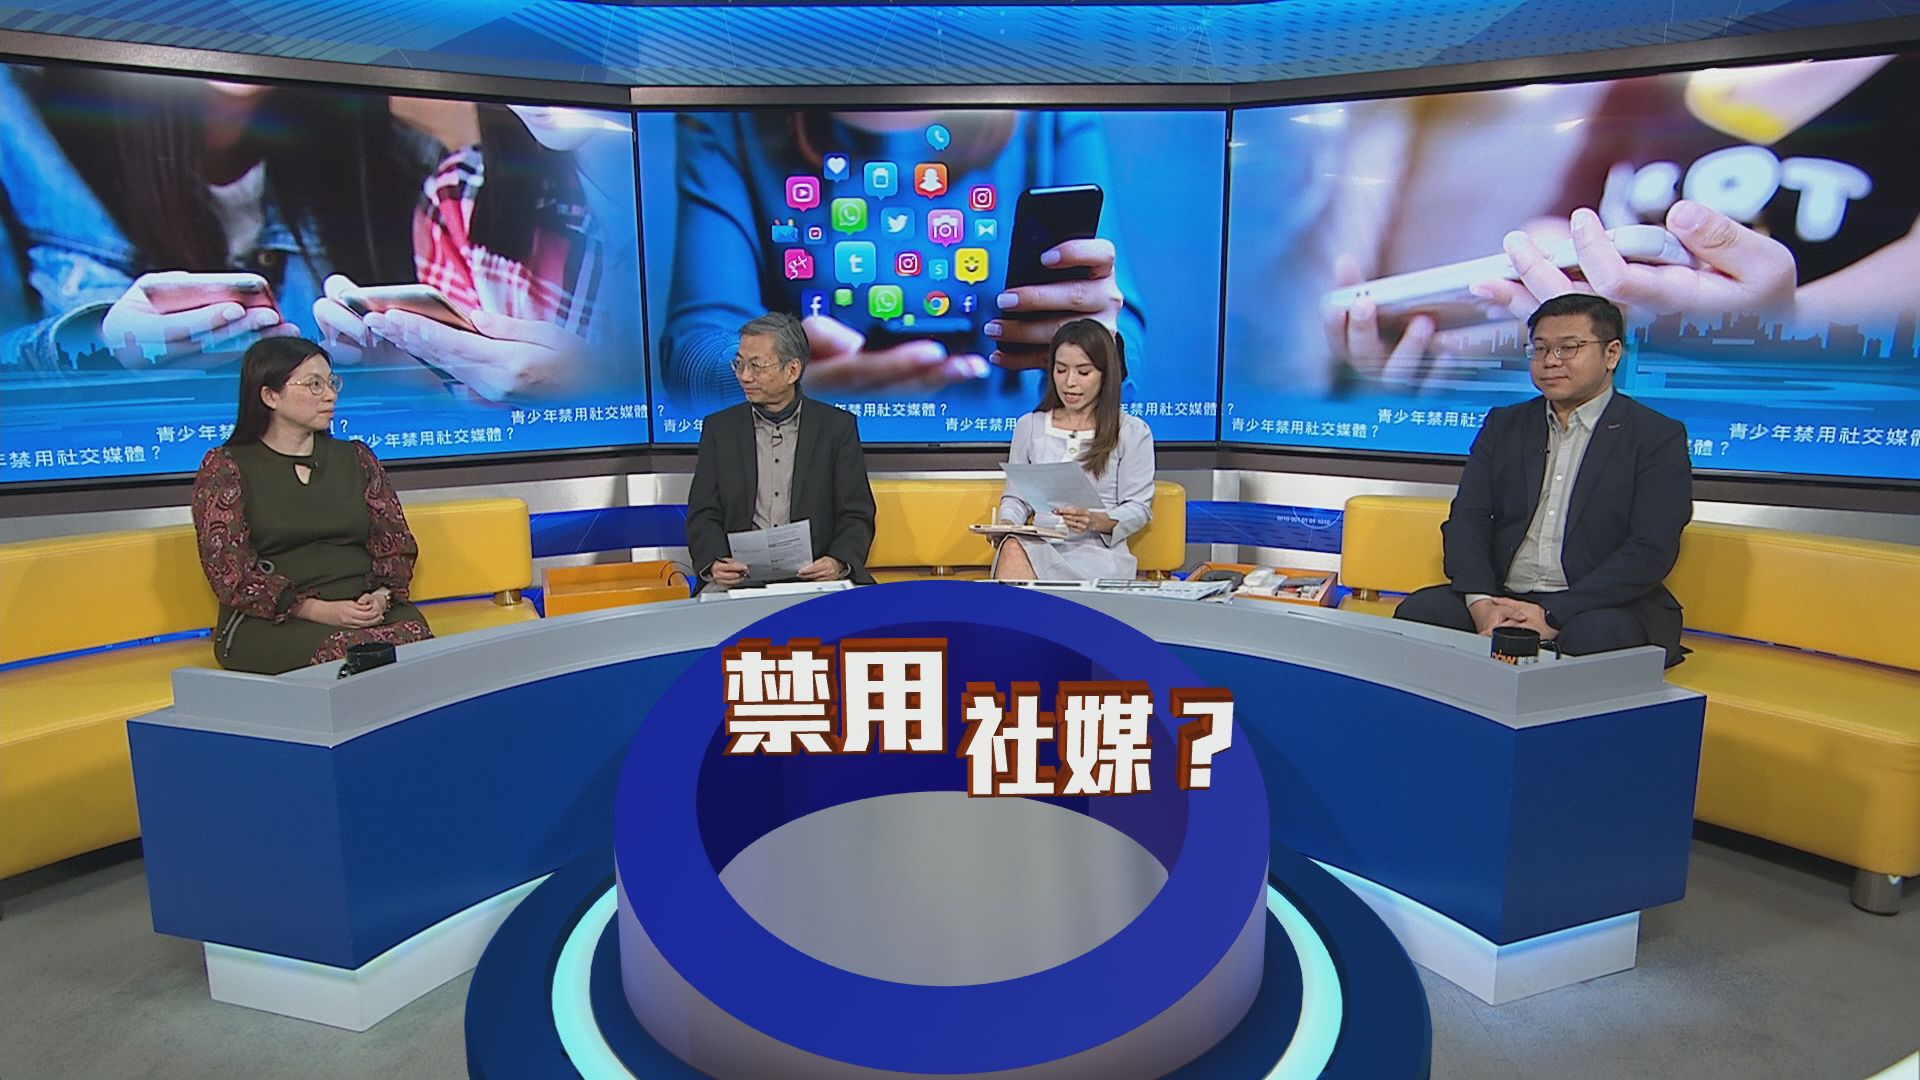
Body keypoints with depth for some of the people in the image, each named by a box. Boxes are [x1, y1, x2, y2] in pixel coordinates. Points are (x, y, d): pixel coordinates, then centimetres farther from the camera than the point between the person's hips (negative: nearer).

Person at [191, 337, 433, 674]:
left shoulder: (355, 458, 18)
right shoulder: (226, 467, 6)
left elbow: (396, 545, 13)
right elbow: (229, 572, -3)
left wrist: (381, 597, -10)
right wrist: (318, 610, -16)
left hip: (365, 608, 4)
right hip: (272, 622, -3)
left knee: (413, 638, -32)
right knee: (348, 653, -36)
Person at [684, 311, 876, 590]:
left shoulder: (838, 427, 4)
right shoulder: (719, 428, 9)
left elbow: (856, 515, 1)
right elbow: (704, 515, 5)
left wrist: (838, 563, -20)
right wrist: (714, 564, -17)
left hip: (815, 575, 0)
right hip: (741, 576, 0)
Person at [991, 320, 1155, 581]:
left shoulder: (1132, 432, 7)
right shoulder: (1029, 426, 17)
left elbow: (1139, 508, 5)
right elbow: (1016, 496, 19)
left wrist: (1097, 521, -15)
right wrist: (1007, 523, -5)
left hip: (1099, 551, -3)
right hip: (1039, 546, 3)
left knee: (1016, 552, -34)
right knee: (1013, 548, -35)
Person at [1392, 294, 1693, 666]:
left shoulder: (1659, 437, 2)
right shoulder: (1503, 425, 15)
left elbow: (1651, 551, -9)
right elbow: (1468, 520, 5)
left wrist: (1553, 616, -20)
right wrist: (1481, 603, -14)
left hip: (1604, 606, -3)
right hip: (1502, 597, 4)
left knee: (1591, 637, -37)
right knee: (1417, 612, -24)